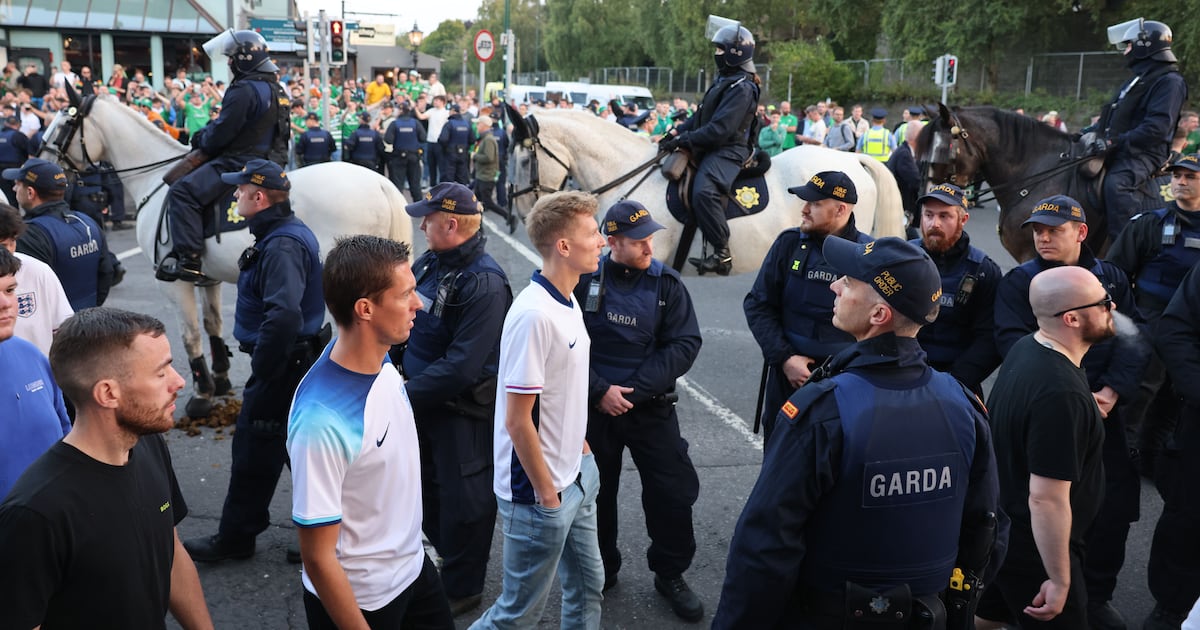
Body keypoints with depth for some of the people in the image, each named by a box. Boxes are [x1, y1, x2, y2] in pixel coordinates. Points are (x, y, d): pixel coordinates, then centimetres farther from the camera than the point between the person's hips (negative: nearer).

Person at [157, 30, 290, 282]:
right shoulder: (276, 89, 15)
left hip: (240, 163, -11)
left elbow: (222, 132, -17)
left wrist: (201, 140, 5)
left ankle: (189, 260, -23)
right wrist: (208, 135, 22)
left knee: (182, 192, -17)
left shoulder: (244, 90, -17)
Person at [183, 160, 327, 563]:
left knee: (254, 452, 3)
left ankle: (235, 538, 17)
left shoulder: (282, 246, -24)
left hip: (282, 366, -10)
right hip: (300, 359, 10)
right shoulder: (292, 232, 9)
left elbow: (284, 315, -36)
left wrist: (261, 370, -26)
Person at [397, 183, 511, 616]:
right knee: (426, 487, 23)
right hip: (422, 401, 9)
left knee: (462, 499, 8)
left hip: (463, 412, -9)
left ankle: (461, 588, 28)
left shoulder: (484, 285, -25)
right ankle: (450, 558, 47)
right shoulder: (428, 265, 2)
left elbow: (461, 367, -29)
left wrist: (406, 394, -24)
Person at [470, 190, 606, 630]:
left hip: (574, 478, 9)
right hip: (539, 491, -9)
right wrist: (546, 492, -17)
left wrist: (581, 449, 13)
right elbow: (517, 421, -23)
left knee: (588, 587, 21)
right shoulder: (534, 315, -24)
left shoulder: (568, 303, 5)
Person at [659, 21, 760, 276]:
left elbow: (719, 130, -23)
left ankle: (722, 254, -28)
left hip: (727, 151, -11)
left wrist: (682, 140, -21)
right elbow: (701, 115, 19)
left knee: (704, 191, -35)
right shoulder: (724, 80, 16)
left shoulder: (741, 88, -16)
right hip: (710, 148, 11)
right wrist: (676, 132, 5)